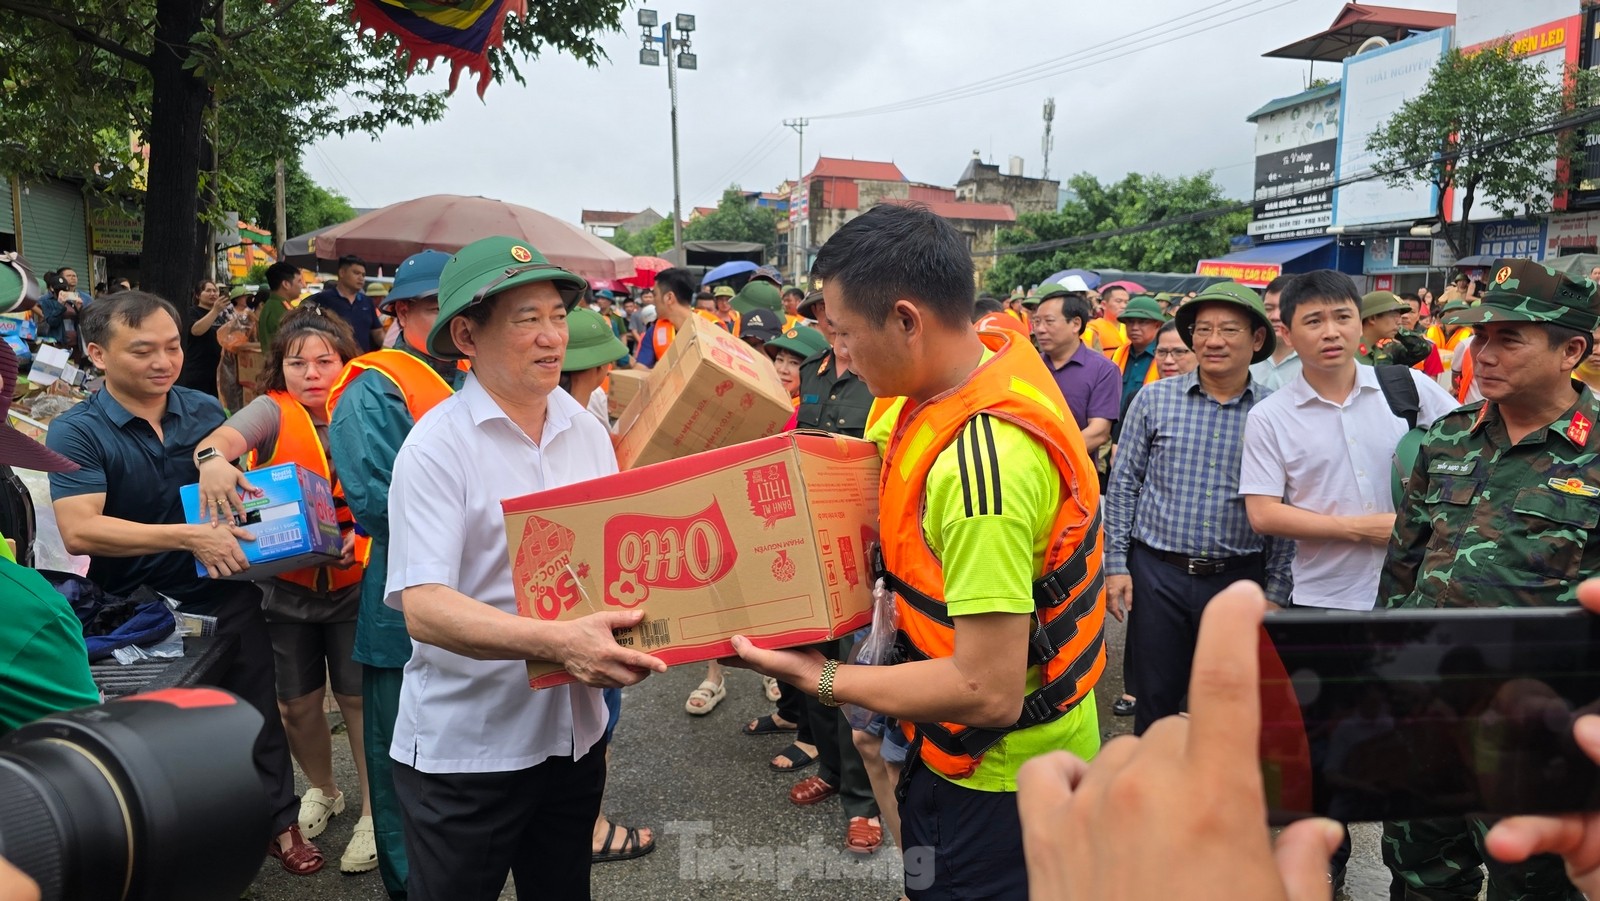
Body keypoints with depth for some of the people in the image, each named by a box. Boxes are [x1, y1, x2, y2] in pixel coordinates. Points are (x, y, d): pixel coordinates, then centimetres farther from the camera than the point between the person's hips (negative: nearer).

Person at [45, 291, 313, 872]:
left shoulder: (205, 412, -1)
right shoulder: (76, 433, -14)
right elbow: (79, 531, -26)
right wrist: (190, 537, -32)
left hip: (226, 599, 3)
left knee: (256, 713, 12)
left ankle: (278, 821, 30)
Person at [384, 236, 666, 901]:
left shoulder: (588, 432, 2)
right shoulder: (437, 447, -15)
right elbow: (423, 609, -23)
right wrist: (557, 641, -36)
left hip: (573, 733, 5)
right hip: (464, 748, -5)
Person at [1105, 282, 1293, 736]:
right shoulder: (1154, 399, -1)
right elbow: (1123, 485, 2)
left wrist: (1276, 590, 0)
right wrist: (1116, 564, -2)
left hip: (1239, 578, 1)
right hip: (1158, 573, 0)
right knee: (1156, 698, 10)